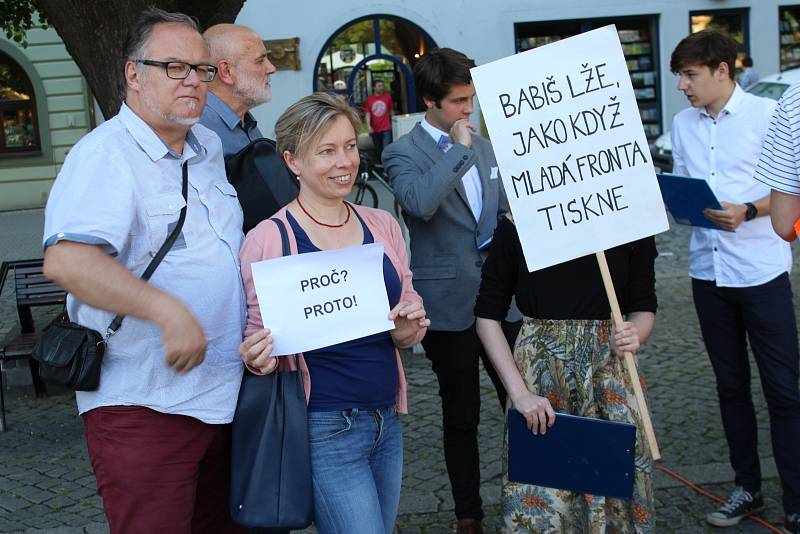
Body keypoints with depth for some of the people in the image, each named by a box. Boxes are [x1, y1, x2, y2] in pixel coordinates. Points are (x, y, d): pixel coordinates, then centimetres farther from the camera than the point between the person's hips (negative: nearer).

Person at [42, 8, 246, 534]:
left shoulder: (209, 148, 13)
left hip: (224, 391, 8)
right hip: (144, 406, -8)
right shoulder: (105, 155, -14)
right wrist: (167, 311, -34)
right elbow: (65, 260, -30)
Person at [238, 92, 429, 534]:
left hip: (386, 422, 6)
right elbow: (261, 341, -2)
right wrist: (259, 359, -24)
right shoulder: (269, 238, -10)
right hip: (325, 430, -6)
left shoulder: (382, 226, 5)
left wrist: (409, 327, -8)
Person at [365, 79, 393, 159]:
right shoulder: (369, 99, 0)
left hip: (386, 129, -2)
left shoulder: (387, 96, 0)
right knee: (378, 150, 13)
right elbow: (367, 113, -1)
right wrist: (368, 126, -12)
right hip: (375, 130, 2)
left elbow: (391, 110, 9)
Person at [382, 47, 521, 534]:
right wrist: (460, 148, -20)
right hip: (449, 303, -4)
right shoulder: (404, 153, -7)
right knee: (462, 415, 9)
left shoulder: (485, 146, 12)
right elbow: (420, 202, -29)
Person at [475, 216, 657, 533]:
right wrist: (519, 392, -9)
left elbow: (644, 308, 7)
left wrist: (635, 335, -16)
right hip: (537, 365, -1)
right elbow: (487, 315, -2)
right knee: (538, 494, 3)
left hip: (609, 367, 1)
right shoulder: (517, 224, -6)